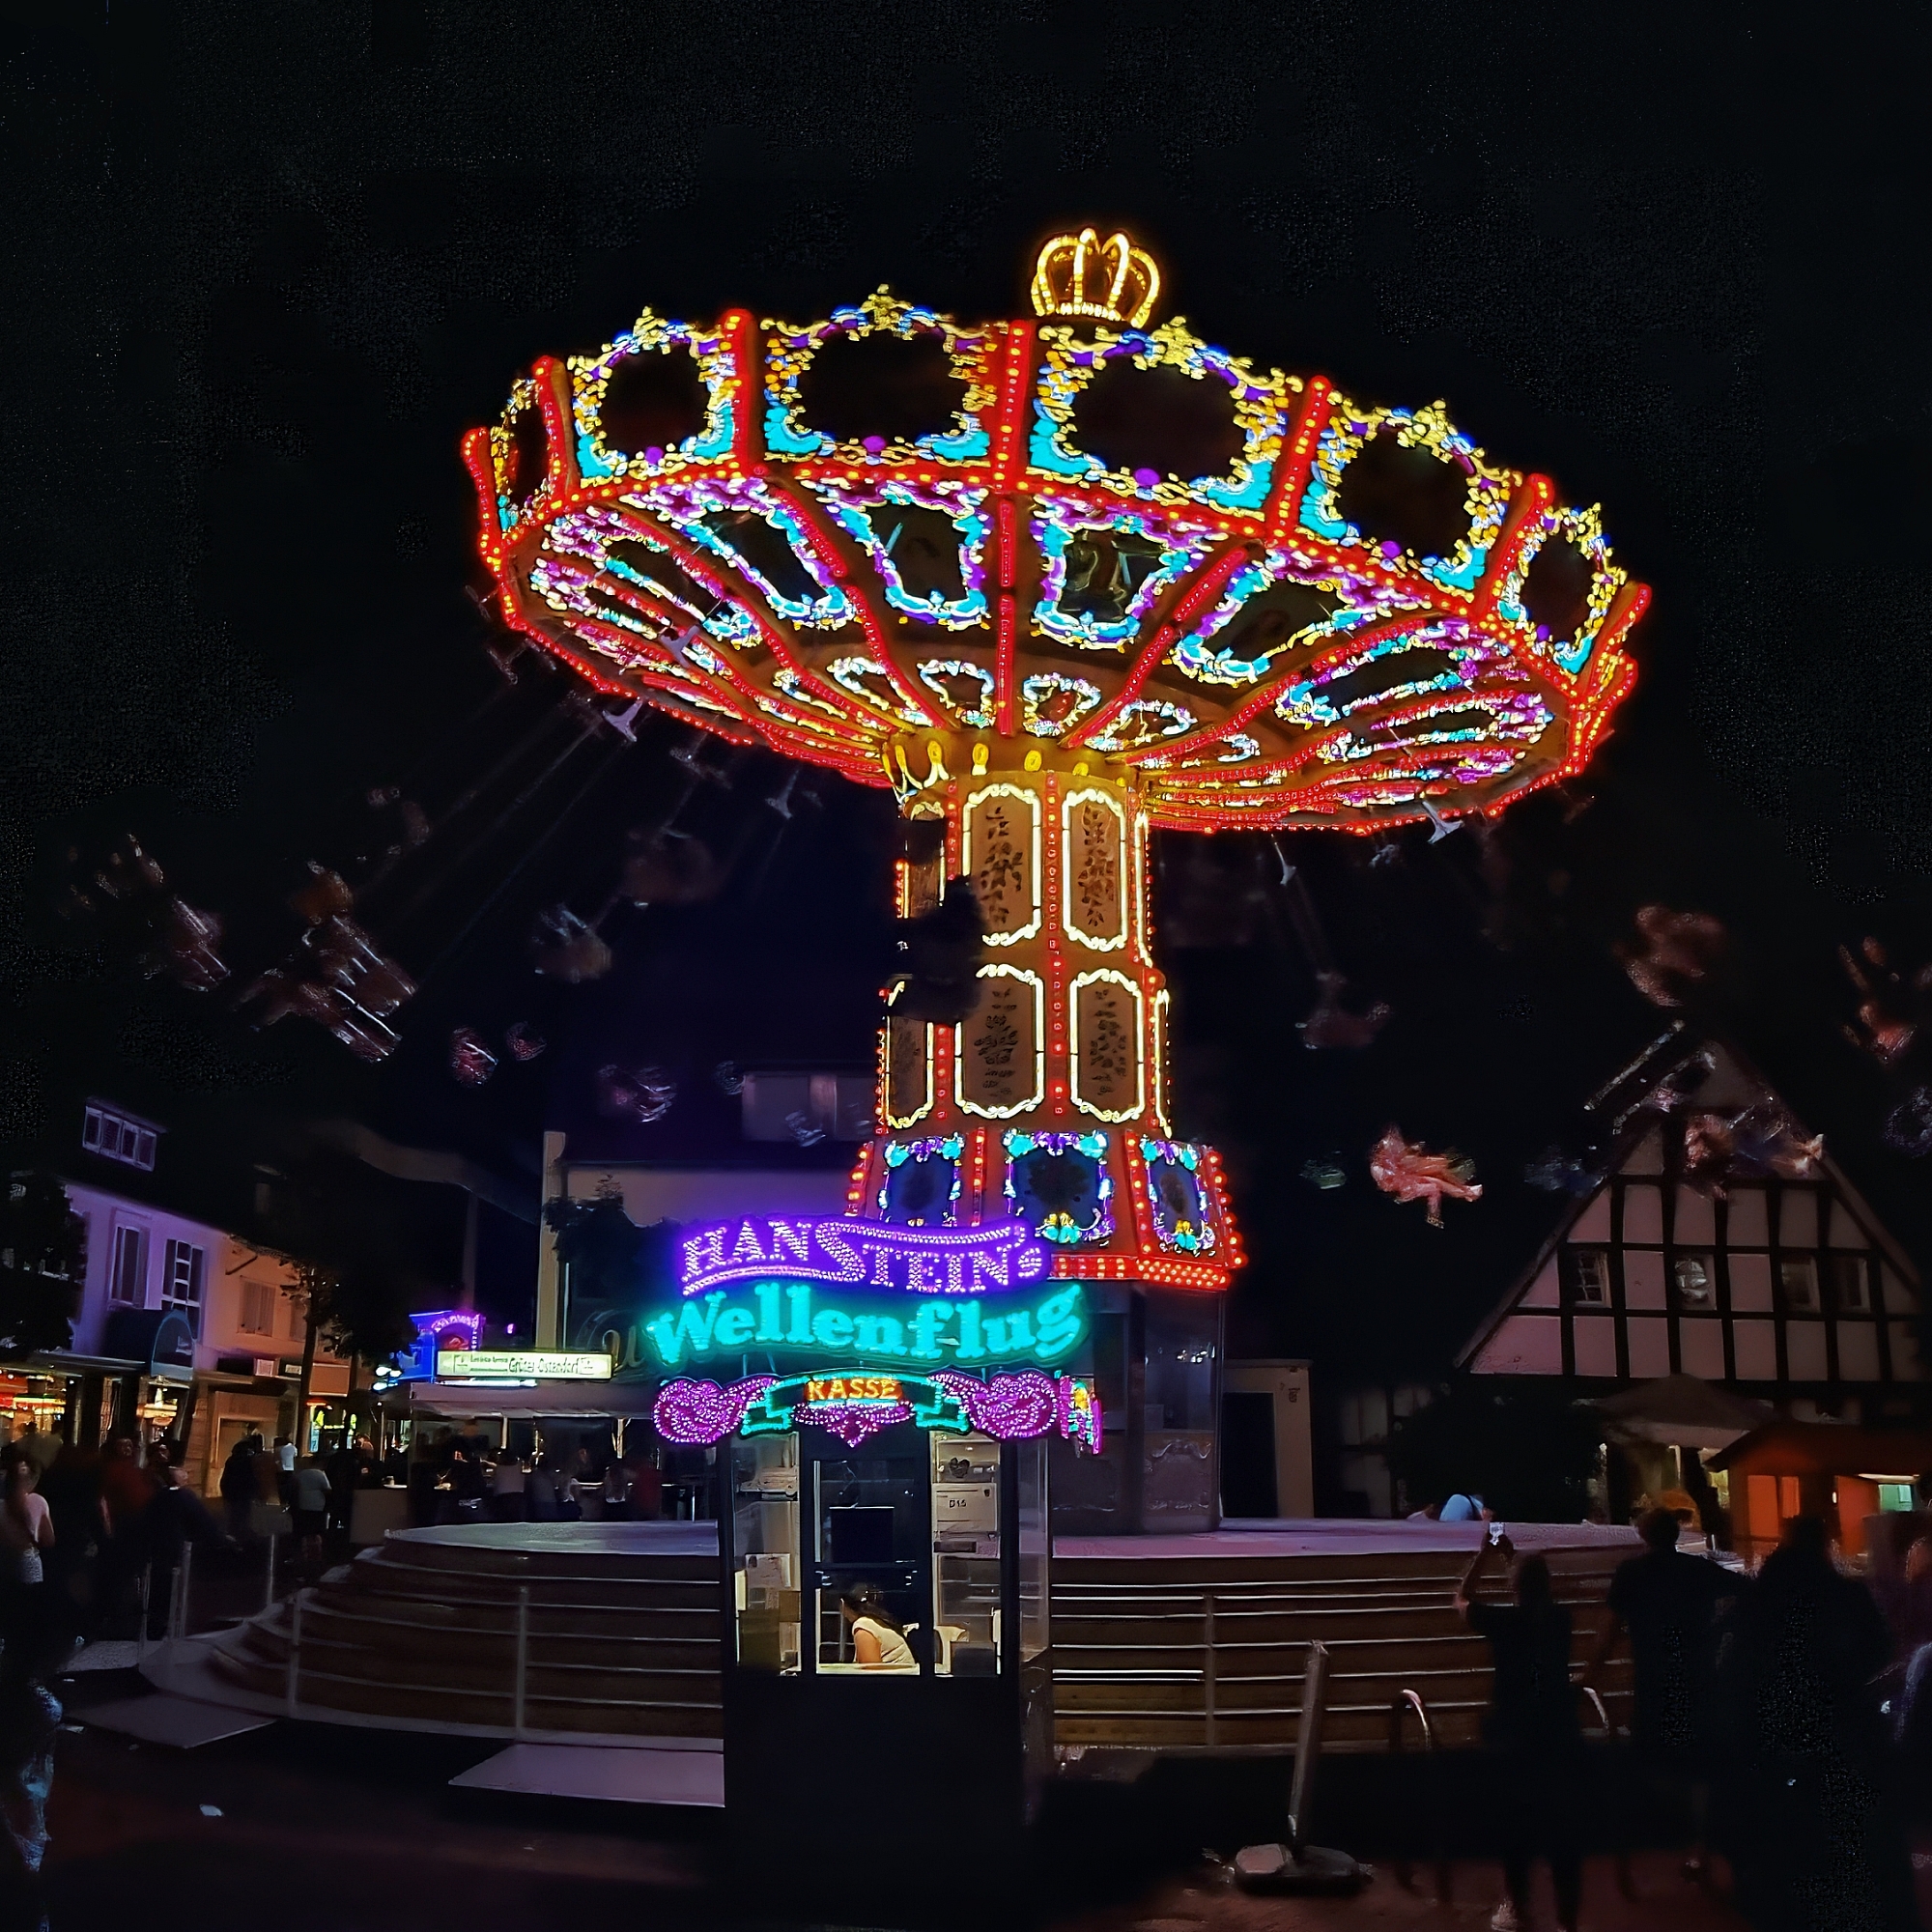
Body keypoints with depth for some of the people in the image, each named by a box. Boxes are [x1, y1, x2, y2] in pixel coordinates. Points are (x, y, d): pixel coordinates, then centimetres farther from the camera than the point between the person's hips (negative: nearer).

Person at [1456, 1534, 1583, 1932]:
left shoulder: (1503, 1620, -12)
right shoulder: (1559, 1617, -2)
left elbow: (1460, 1599, 5)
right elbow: (1539, 1593, 21)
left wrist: (1483, 1553, 5)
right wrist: (1512, 1556, 25)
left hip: (1515, 1739, -2)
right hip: (1560, 1736, 2)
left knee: (1517, 1823, 13)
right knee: (1562, 1824, 6)